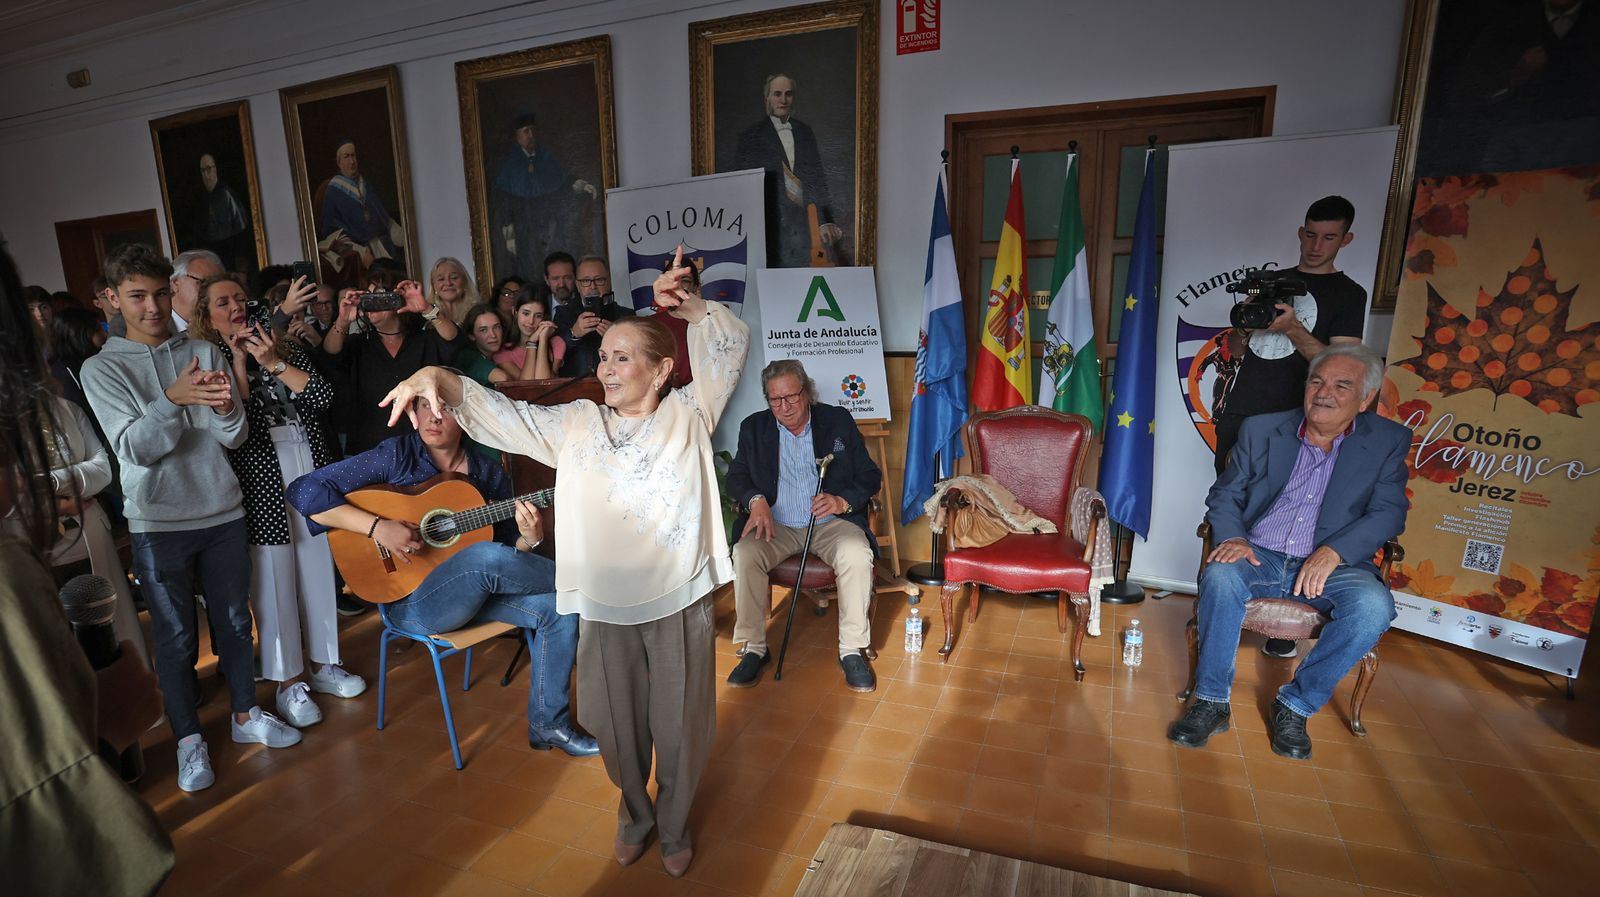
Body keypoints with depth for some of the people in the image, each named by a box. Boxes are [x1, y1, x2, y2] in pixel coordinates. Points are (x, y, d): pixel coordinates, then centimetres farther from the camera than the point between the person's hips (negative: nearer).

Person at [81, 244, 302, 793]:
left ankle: (245, 715, 29)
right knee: (175, 636, 7)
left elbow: (235, 439, -1)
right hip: (158, 524, -2)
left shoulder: (204, 352, 4)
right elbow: (134, 447, -13)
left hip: (222, 511, 2)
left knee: (235, 620, 12)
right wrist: (173, 399, -30)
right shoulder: (102, 368, -1)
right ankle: (188, 737, 23)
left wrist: (226, 407, -23)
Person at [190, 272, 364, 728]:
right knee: (273, 576, 1)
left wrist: (275, 363, -10)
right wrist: (238, 362, -10)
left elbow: (323, 394, -2)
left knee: (319, 567, 9)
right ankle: (289, 682, 13)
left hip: (311, 467, 4)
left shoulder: (281, 347, 11)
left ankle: (324, 664, 23)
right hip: (260, 477, -3)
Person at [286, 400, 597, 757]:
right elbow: (304, 491, -12)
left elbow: (510, 550, 7)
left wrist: (528, 539, -18)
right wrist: (378, 527, -24)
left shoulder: (490, 471, 4)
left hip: (479, 591, 5)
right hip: (410, 601, -5)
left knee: (561, 608, -16)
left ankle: (548, 723, 1)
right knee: (487, 557, -35)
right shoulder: (396, 456, -7)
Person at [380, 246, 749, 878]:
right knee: (619, 729, 19)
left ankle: (674, 825, 43)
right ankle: (634, 815, 49)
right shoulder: (575, 424, 4)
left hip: (680, 605, -2)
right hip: (605, 609, 2)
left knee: (679, 728, 14)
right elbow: (502, 416, -2)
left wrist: (689, 305, -23)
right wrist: (441, 379, -20)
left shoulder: (689, 416, -1)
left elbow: (731, 346, -7)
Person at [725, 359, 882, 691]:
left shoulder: (839, 421, 3)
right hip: (775, 524, 1)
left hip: (831, 522, -1)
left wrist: (843, 502, -18)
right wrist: (755, 501, -16)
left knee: (857, 555, -31)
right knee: (744, 554, -28)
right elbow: (736, 477, 7)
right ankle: (754, 647, -11)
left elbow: (871, 476, 3)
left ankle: (852, 649, -14)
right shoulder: (753, 427, 8)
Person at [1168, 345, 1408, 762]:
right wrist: (1234, 537, -14)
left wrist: (1334, 551, -20)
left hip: (1330, 564, 1)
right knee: (1220, 574, -33)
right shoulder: (1260, 430, 6)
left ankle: (1295, 705, -11)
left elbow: (1388, 512, -2)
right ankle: (1211, 701, -19)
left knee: (1374, 604, -31)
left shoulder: (1388, 441, 6)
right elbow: (1223, 496, 7)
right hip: (1259, 556, 0)